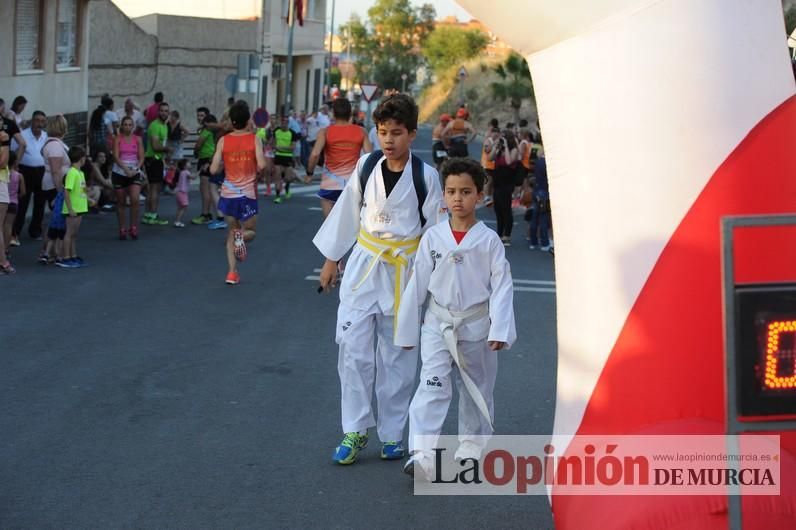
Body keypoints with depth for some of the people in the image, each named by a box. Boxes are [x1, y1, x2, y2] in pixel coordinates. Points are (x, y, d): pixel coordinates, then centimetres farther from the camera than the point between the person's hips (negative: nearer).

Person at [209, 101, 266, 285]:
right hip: (248, 194, -2)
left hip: (228, 193, 2)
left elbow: (213, 169, -6)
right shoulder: (255, 139, -6)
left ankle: (232, 272, 3)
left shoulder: (223, 141, -2)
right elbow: (261, 165, -19)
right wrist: (255, 173, 3)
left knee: (231, 232, 17)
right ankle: (242, 236, -21)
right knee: (251, 231, 17)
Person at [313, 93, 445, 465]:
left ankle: (392, 433, 20)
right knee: (354, 349, -3)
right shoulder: (367, 166, -1)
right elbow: (348, 212, 9)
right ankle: (355, 430, 8)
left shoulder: (425, 176, -8)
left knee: (397, 356, 7)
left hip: (405, 271, -2)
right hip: (364, 266, 2)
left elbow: (435, 229, -2)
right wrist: (331, 259, 13)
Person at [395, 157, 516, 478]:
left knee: (477, 391, 12)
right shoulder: (432, 238, -3)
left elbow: (502, 286, -7)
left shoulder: (489, 241, -6)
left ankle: (470, 449, 29)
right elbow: (417, 285, 2)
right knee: (432, 387, -12)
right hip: (438, 325, 0)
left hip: (476, 327, 0)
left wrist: (500, 329, -16)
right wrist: (406, 330, 4)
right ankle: (421, 452, -18)